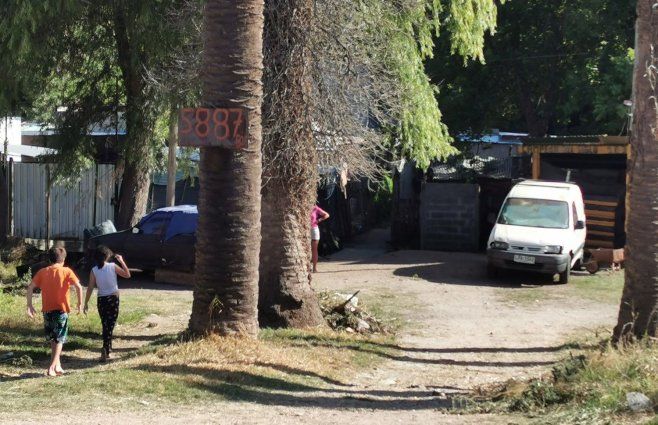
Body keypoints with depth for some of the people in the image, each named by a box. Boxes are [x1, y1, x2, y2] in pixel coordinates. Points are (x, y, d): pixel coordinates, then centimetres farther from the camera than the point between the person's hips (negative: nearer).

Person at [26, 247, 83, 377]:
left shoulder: (42, 272, 6)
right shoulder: (66, 271, -3)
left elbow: (30, 287, -2)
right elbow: (78, 287, -15)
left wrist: (29, 305, 1)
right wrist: (80, 303, -6)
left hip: (47, 310, 3)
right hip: (61, 309, -3)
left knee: (53, 339, 18)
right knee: (59, 340, 5)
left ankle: (57, 366, 21)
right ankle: (52, 368, -6)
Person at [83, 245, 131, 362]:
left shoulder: (94, 271, -4)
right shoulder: (113, 267, -6)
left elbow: (90, 288, -5)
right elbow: (127, 274, 2)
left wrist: (86, 303, 2)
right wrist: (121, 261, 10)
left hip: (101, 300, 2)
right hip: (113, 298, -2)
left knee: (105, 325, 16)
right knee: (110, 325, 0)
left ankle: (108, 349, 20)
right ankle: (106, 349, -16)